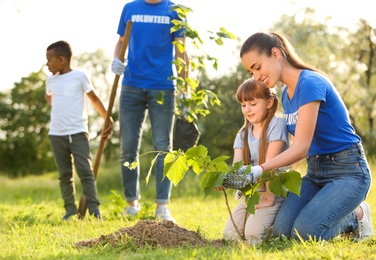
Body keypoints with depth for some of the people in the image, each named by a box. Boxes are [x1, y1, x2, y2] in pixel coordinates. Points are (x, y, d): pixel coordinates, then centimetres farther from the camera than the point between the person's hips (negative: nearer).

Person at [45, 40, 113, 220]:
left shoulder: (79, 76, -3)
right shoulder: (51, 80, 10)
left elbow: (94, 99, 3)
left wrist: (107, 119, -2)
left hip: (78, 132, -4)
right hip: (57, 134, 4)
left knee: (85, 170, -10)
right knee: (64, 174, 6)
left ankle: (93, 208, -9)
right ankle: (70, 209, 10)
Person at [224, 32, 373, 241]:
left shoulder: (310, 83, -19)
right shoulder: (286, 94, 8)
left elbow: (301, 147, -24)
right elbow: (299, 146, 8)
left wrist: (260, 170, -32)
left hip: (348, 170, -8)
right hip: (315, 171, 8)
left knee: (305, 232, -24)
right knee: (281, 230, -12)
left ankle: (357, 216, 4)